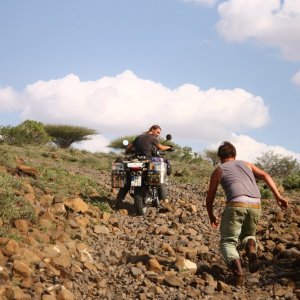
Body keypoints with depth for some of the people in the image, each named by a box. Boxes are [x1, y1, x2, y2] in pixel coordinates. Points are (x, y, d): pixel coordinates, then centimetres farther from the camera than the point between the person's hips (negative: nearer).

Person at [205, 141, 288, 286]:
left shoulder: (218, 170, 20)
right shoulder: (246, 164, 28)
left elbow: (209, 199, 24)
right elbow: (265, 176, 11)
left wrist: (212, 217, 39)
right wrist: (278, 196, 5)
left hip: (236, 204, -3)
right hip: (255, 205, 3)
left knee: (228, 242, 6)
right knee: (247, 235, 29)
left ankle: (237, 271, -22)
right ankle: (252, 250, -6)